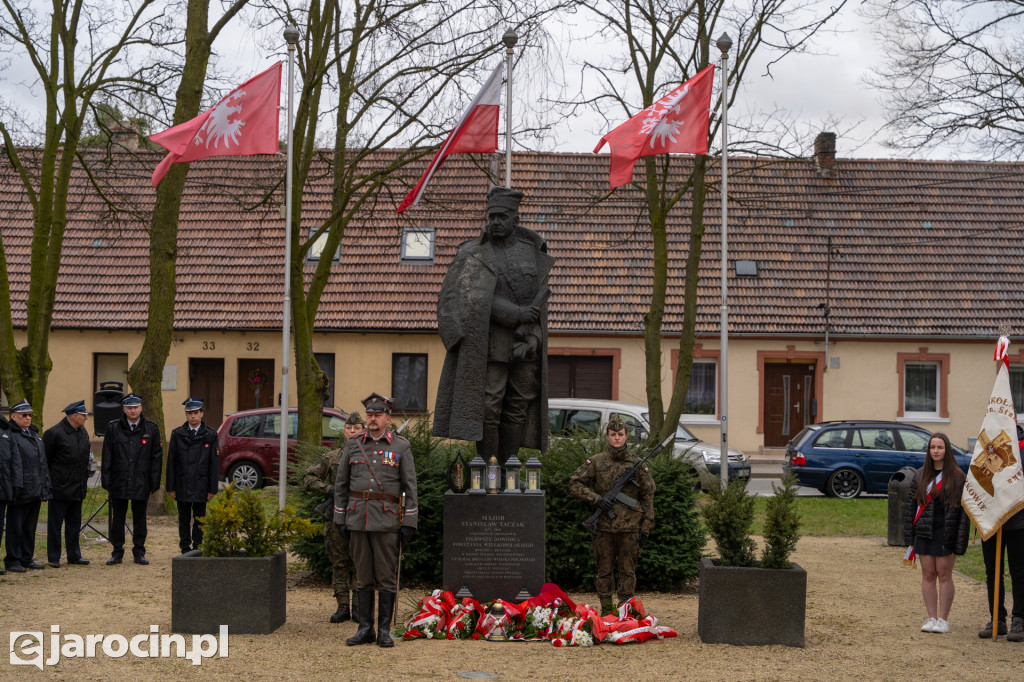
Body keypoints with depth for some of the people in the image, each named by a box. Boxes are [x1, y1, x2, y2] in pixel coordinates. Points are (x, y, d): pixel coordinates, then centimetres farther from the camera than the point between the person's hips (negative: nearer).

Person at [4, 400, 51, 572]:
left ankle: (27, 558, 21)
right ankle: (13, 560, 7)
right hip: (20, 493, -8)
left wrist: (44, 488, 15)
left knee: (30, 527, 13)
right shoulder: (10, 435, -9)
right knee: (15, 527, 0)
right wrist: (15, 487, -22)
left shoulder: (34, 434, 17)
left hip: (35, 492, 8)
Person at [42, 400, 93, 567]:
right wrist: (47, 484, -10)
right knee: (55, 524, 1)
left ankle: (74, 555, 19)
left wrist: (84, 481, 14)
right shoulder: (54, 433, -12)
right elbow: (44, 460, -10)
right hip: (59, 489, -7)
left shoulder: (83, 433, 12)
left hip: (77, 489, 7)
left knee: (74, 523, 12)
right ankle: (53, 558, 8)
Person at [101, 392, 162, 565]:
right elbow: (107, 458, 2)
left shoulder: (151, 429, 2)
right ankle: (117, 552, 15)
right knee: (118, 519, 6)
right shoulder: (113, 428, 2)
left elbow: (156, 458, 3)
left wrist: (154, 484, -2)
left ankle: (139, 552, 18)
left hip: (141, 484, 0)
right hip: (119, 484, 0)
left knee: (140, 520, 8)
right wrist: (107, 484, -3)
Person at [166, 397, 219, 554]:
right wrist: (171, 487, -1)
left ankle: (198, 551, 12)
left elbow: (214, 463, 3)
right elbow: (171, 462, 4)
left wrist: (212, 488, -2)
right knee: (184, 520, 6)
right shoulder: (177, 434, 4)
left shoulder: (210, 435, 3)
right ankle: (185, 550, 13)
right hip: (182, 486, 1)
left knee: (199, 520, 5)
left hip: (201, 486, 0)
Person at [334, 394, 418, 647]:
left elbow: (410, 486, 2)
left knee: (387, 577, 0)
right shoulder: (353, 445, 8)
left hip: (387, 521, -2)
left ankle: (384, 630, 7)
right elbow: (341, 484, 11)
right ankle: (364, 629, 12)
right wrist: (340, 519, 6)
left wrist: (409, 523, -4)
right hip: (358, 520, 2)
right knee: (363, 576, 7)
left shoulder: (401, 447, 2)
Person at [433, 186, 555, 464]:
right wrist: (516, 314, -23)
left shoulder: (532, 250, 6)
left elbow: (538, 296, 2)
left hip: (525, 342, 3)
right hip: (490, 344, -3)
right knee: (487, 408, -7)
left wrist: (529, 336, -12)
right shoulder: (474, 254, -3)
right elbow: (476, 300, -15)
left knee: (518, 408, 4)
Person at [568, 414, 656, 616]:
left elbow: (647, 497, 7)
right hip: (604, 527, 0)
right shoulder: (596, 462, 2)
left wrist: (646, 527, 2)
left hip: (630, 528, 0)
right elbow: (574, 484, 3)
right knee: (605, 570, 7)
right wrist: (596, 498, -11)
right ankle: (606, 612, 15)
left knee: (628, 571, 3)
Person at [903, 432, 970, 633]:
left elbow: (964, 510, -5)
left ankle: (943, 619, 8)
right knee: (928, 575, 5)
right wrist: (909, 536, 5)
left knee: (944, 575, 1)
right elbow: (911, 505, 10)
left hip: (946, 534, -3)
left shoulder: (957, 477, -2)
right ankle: (932, 618, 11)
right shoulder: (920, 475, 8)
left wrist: (960, 541, -10)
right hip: (924, 533, 3)